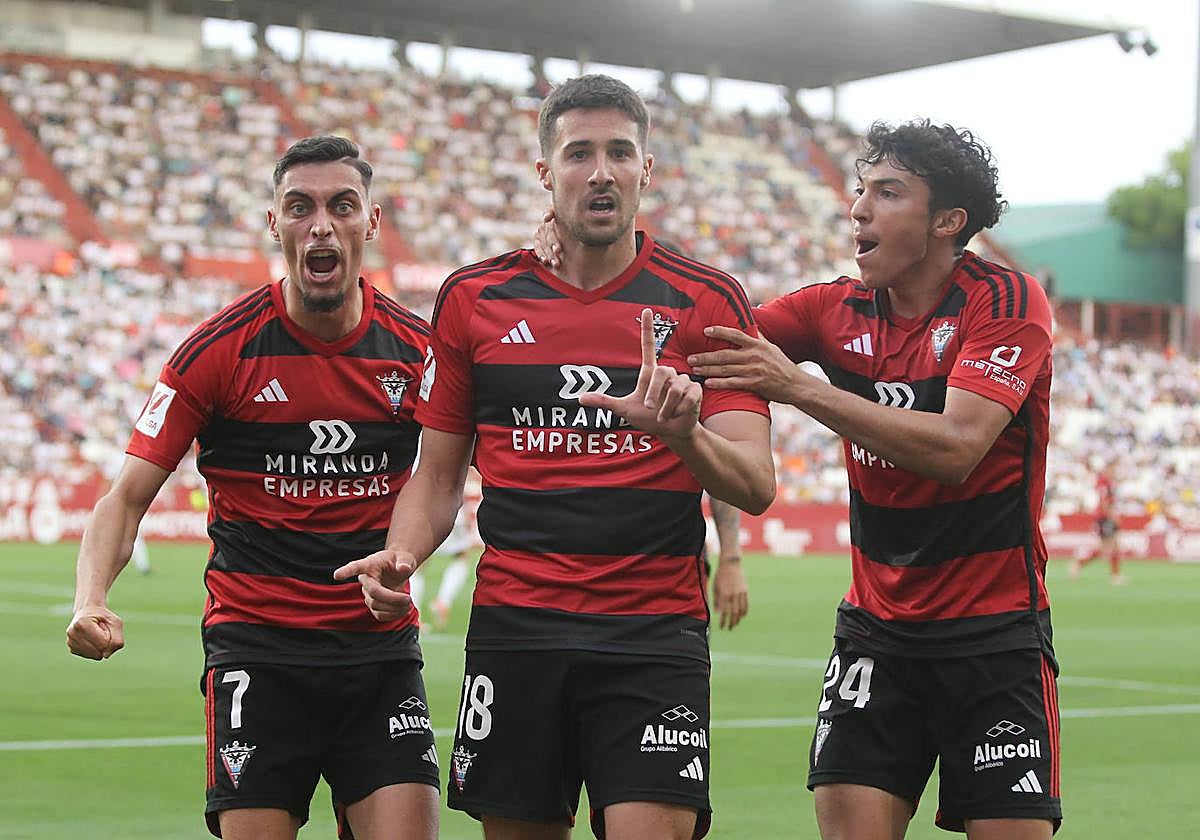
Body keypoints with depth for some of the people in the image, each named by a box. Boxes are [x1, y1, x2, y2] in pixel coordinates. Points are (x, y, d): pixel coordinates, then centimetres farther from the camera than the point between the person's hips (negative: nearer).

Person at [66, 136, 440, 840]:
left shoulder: (417, 347, 1)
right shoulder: (218, 351, -5)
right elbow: (128, 498, -4)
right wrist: (91, 599, -20)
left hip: (382, 647, 2)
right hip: (255, 645, -2)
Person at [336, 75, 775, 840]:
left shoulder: (706, 302, 2)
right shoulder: (473, 298, 7)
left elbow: (755, 487, -4)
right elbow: (438, 473, 14)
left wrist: (683, 434, -25)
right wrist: (401, 555, -6)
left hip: (656, 635, -2)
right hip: (514, 627, 2)